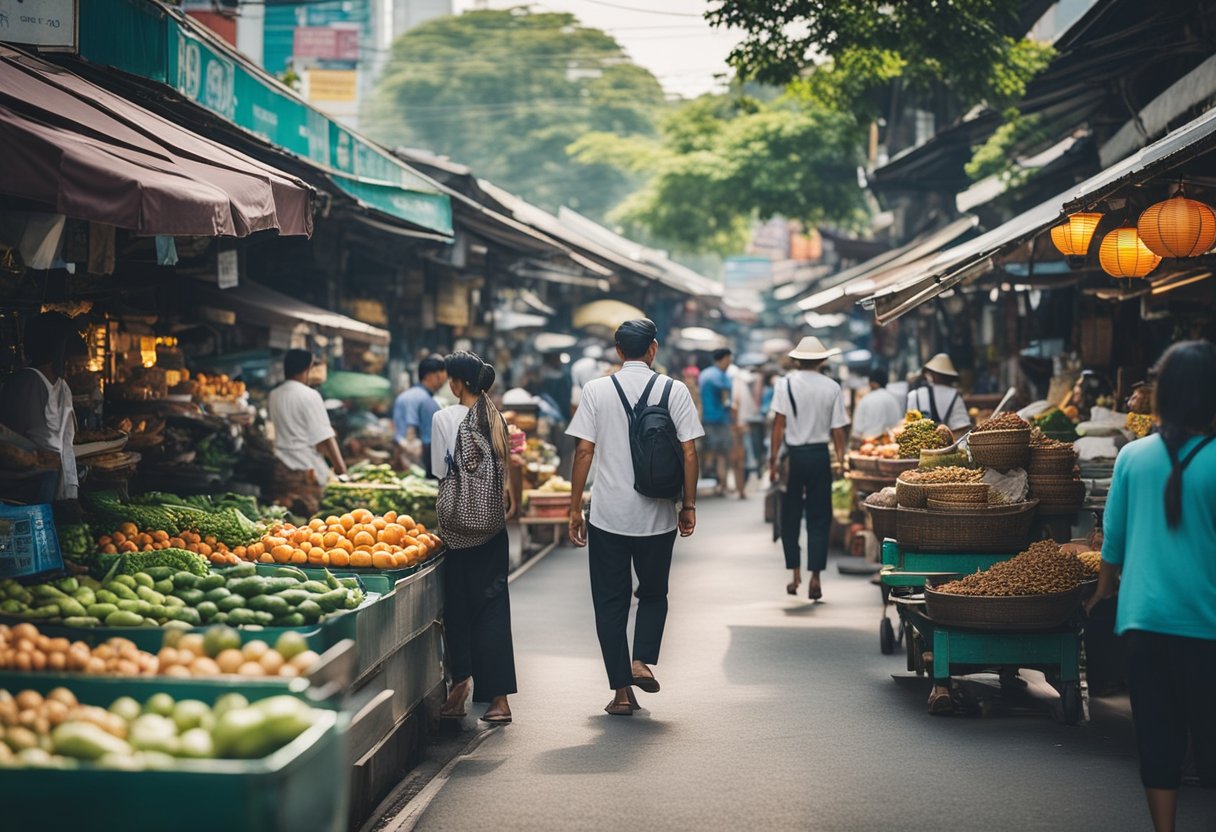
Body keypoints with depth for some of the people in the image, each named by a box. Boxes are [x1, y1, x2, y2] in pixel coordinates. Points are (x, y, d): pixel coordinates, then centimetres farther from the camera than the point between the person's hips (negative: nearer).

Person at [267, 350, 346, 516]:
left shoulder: (274, 396, 8)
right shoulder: (310, 396, -12)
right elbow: (324, 438, -16)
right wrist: (341, 469, -14)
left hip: (281, 465, 7)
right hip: (307, 469, -7)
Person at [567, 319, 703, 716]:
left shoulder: (596, 390, -2)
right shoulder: (674, 390, -1)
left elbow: (584, 451, -3)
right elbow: (688, 451, -3)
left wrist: (575, 508, 3)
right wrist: (689, 505, 6)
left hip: (608, 515, 0)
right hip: (657, 516, 1)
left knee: (611, 601, 8)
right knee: (654, 593, 20)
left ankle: (621, 691, 7)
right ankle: (642, 661, -1)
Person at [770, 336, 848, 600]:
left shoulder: (785, 384, -4)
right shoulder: (832, 388, -1)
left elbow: (779, 424, -7)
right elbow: (838, 430, -1)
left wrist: (774, 459, -4)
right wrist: (841, 460, 9)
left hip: (793, 454, -1)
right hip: (820, 455, 1)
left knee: (790, 517, 12)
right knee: (819, 519, 6)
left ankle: (795, 576, 11)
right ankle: (815, 578, 0)